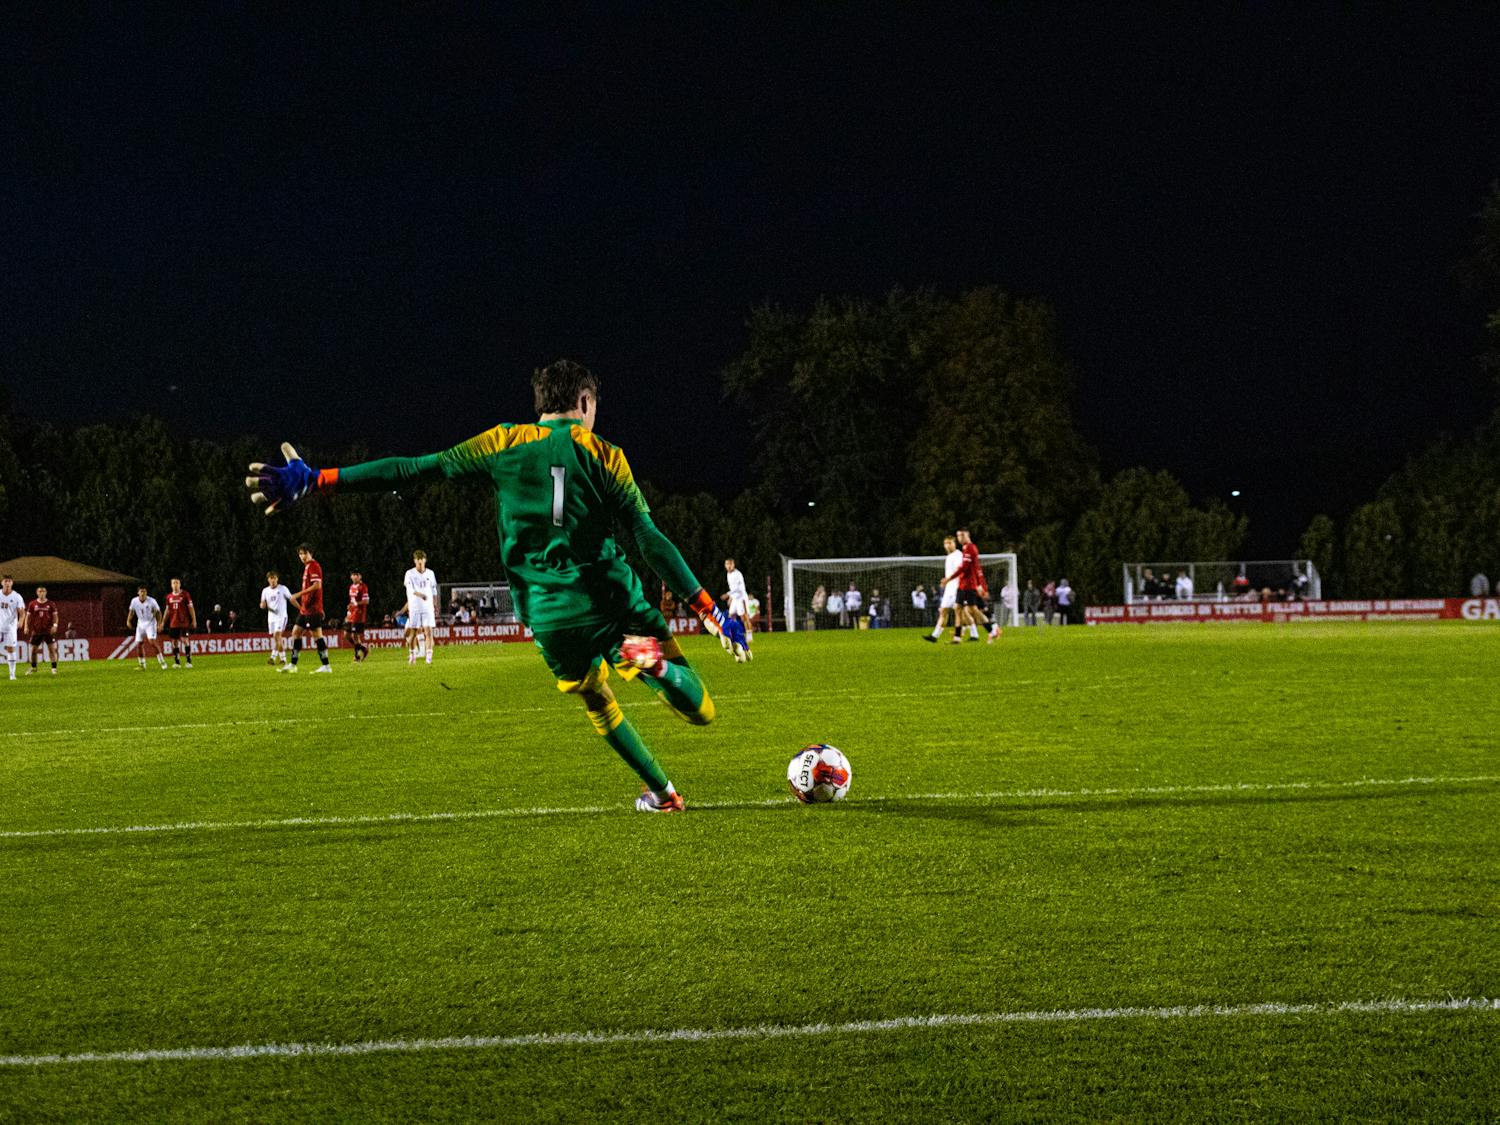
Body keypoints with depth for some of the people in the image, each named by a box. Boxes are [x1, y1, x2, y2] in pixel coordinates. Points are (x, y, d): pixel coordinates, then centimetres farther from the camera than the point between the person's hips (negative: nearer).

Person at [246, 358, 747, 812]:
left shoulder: (505, 444, 2)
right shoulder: (603, 455, 0)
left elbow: (414, 470, -2)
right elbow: (651, 541, -6)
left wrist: (314, 480, 0)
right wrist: (712, 612, -4)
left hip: (548, 619, 2)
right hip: (614, 605, -2)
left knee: (598, 704, 28)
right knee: (700, 712, 3)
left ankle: (662, 792, 23)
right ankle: (650, 661, -27)